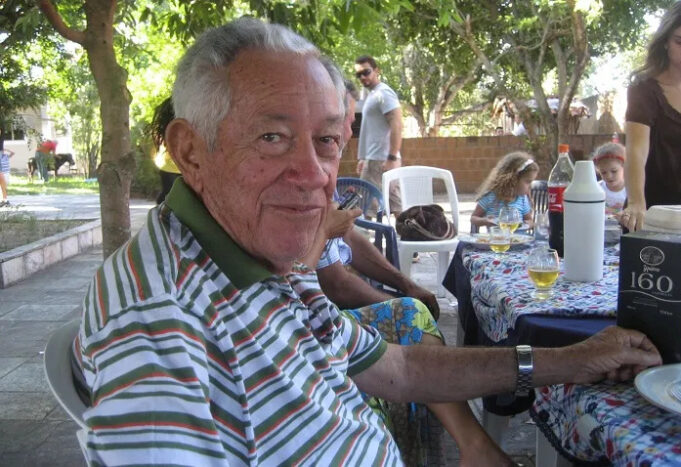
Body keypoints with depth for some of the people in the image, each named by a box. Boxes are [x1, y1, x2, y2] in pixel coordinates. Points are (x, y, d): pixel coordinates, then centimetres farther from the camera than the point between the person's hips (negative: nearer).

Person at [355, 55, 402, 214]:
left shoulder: (383, 93, -10)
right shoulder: (372, 94, 20)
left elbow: (397, 126, -19)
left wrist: (392, 158, -24)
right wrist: (364, 158, 22)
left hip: (381, 159, -10)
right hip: (375, 158, 10)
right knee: (396, 204, 8)